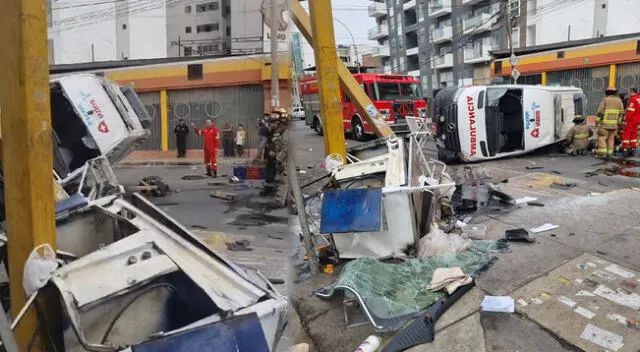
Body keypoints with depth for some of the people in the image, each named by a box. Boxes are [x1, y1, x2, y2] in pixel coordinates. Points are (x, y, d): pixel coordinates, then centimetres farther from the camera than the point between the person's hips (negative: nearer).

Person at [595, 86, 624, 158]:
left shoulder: (605, 100, -5)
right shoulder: (619, 100, 9)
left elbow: (600, 111, -10)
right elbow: (621, 112, 8)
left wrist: (597, 121, -4)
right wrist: (618, 122, 15)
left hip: (605, 123, -5)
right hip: (614, 123, 5)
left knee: (602, 138, -4)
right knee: (611, 138, 10)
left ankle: (602, 153, -10)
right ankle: (609, 153, 9)